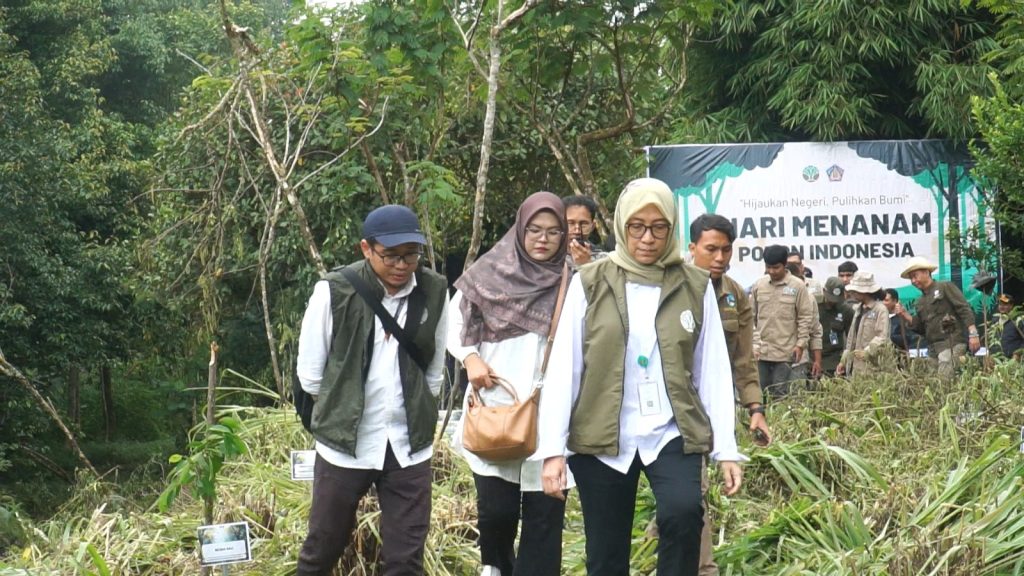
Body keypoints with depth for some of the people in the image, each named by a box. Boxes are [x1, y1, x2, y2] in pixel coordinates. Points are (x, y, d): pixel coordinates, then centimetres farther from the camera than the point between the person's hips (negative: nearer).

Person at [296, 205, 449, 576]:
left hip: (409, 446, 2)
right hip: (344, 443, -2)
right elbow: (310, 374, -2)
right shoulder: (335, 291, -12)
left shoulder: (434, 292, -3)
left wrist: (415, 413, 10)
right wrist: (341, 410, 7)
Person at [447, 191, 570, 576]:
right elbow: (453, 322, 13)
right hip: (494, 409, 0)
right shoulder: (491, 273, 4)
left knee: (544, 514, 0)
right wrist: (470, 357, -4)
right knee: (496, 507, -3)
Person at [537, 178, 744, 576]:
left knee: (683, 514, -28)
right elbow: (563, 369, -1)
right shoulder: (590, 283, 1)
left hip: (672, 434, 0)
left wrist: (726, 448, 0)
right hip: (601, 439, 1)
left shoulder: (695, 286, 4)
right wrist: (553, 449, -6)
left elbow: (714, 372, 4)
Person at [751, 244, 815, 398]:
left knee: (781, 395, -3)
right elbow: (751, 317, 10)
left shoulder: (797, 286, -3)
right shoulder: (759, 285, 7)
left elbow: (805, 317, 0)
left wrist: (801, 344, -5)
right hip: (761, 352, 3)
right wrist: (753, 343, 3)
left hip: (785, 352, -3)